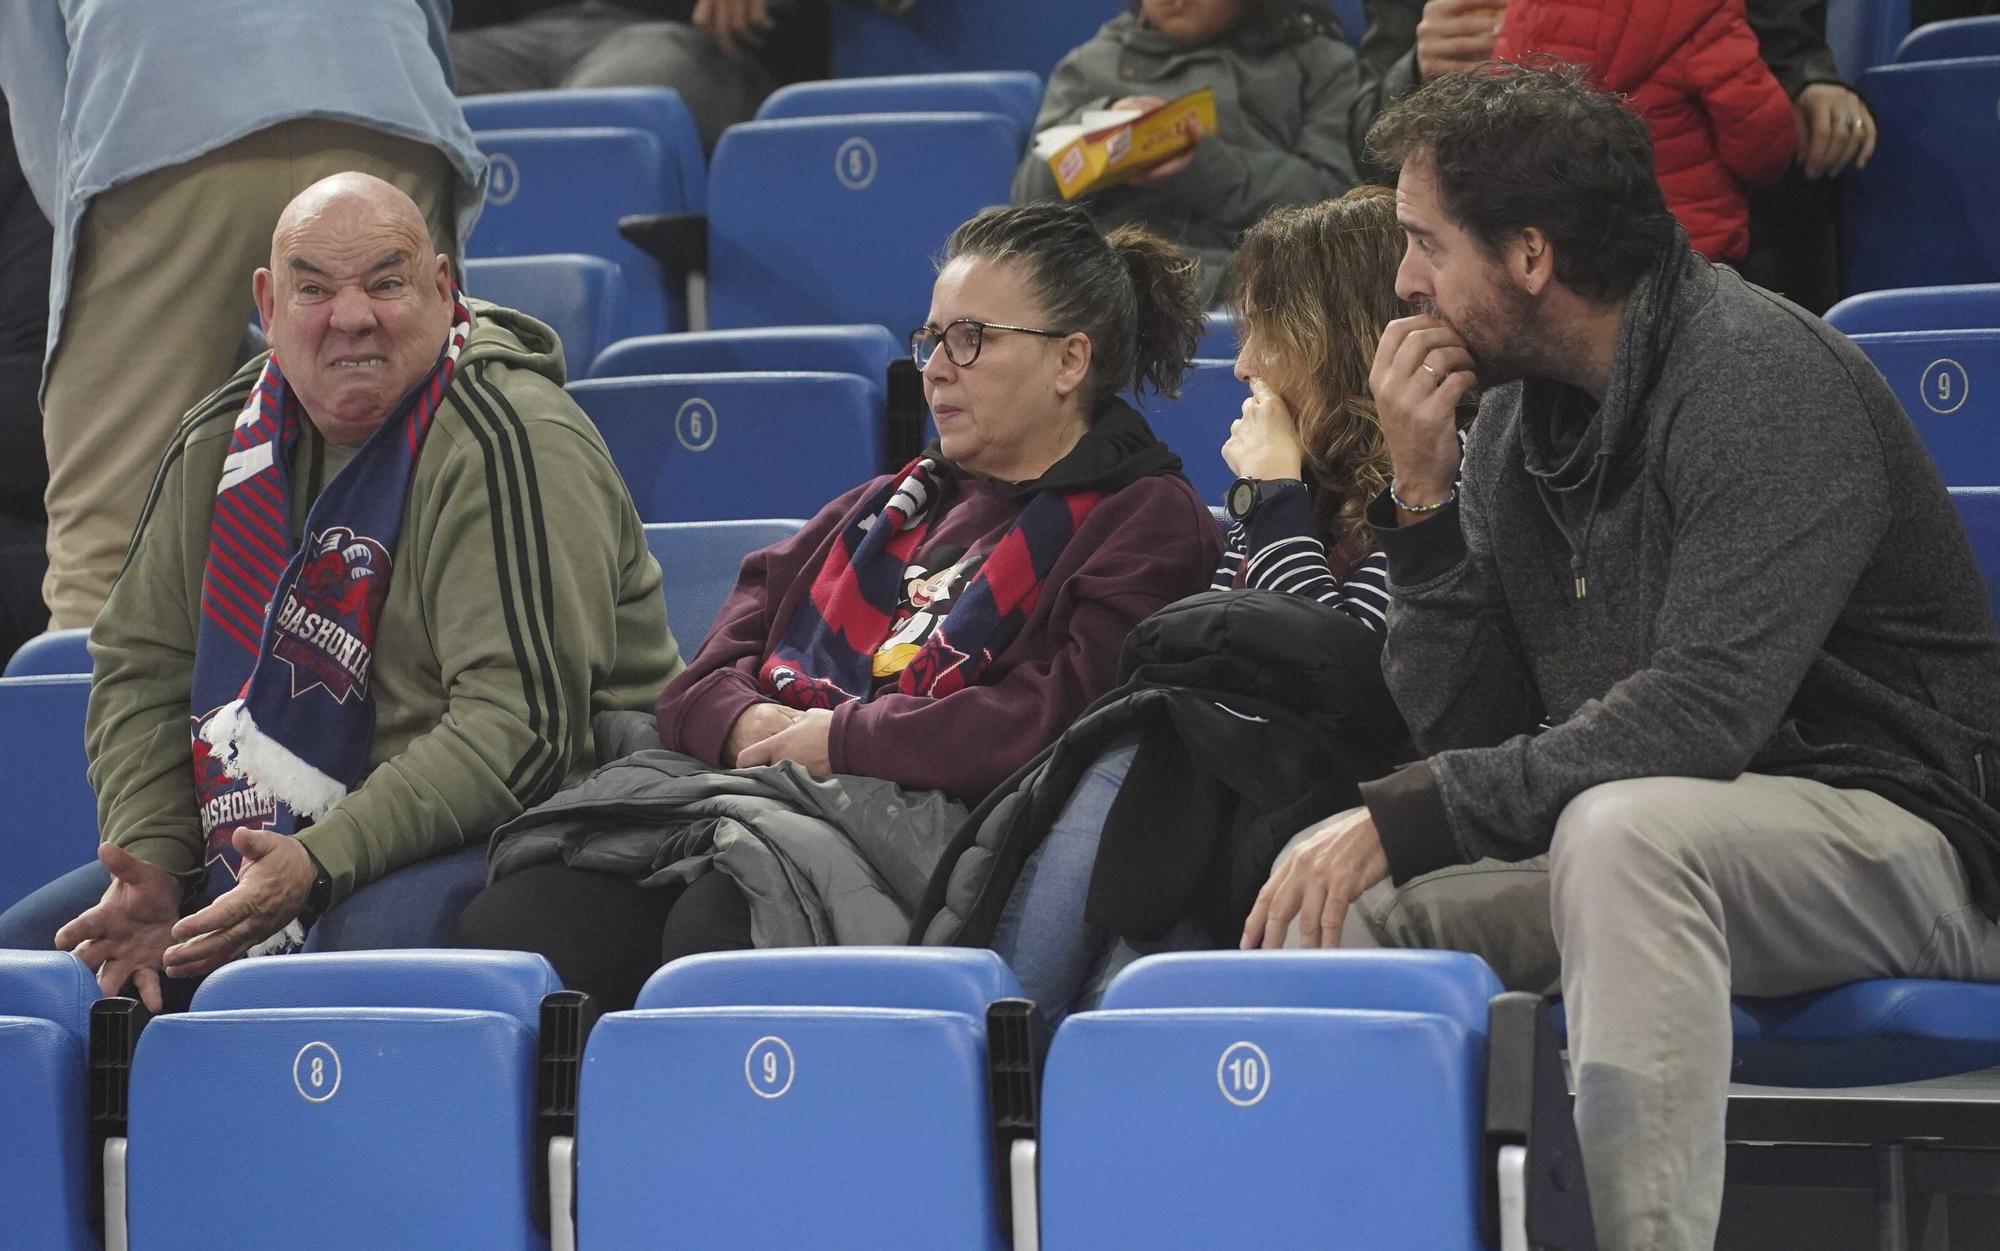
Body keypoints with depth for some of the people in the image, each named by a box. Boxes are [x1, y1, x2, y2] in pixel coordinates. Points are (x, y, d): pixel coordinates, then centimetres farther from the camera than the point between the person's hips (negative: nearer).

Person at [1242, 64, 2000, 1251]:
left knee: (1623, 828, -36)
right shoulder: (1518, 416, 8)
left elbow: (1702, 713, -28)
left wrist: (1405, 815, -27)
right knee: (1336, 886, -6)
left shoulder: (1762, 377, -16)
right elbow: (1467, 730, 6)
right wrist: (1424, 494, -7)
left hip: (1899, 833, -8)